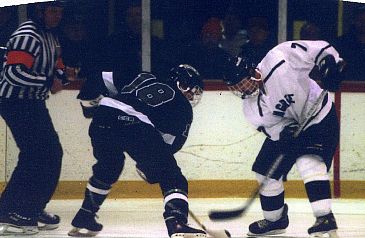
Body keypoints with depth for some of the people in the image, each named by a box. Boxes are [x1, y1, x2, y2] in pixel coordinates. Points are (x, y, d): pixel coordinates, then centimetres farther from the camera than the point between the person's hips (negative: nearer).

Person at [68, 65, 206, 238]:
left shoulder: (145, 79, 32)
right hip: (139, 128, -5)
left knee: (107, 168, 32)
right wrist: (149, 166, 29)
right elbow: (171, 144, 18)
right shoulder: (183, 107, 22)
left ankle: (84, 218, 38)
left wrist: (91, 105, 37)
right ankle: (177, 223, -16)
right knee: (172, 179, 5)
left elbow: (105, 78, 27)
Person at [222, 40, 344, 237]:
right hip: (284, 127, 7)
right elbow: (273, 127, -14)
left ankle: (325, 217, -30)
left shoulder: (278, 59, -27)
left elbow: (318, 49, -21)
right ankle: (275, 219, 26)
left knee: (310, 163, -27)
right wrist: (286, 132, -34)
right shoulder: (251, 108, -11)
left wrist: (330, 61, -33)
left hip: (320, 116, -6)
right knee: (265, 172, 5)